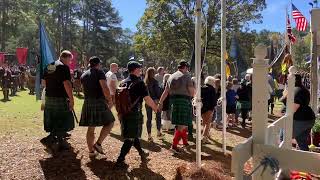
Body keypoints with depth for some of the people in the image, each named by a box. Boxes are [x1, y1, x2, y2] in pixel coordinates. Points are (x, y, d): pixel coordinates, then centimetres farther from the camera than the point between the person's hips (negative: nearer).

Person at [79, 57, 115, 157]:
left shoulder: (83, 75, 17)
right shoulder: (99, 72, -4)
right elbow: (105, 88, -14)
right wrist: (110, 101, -7)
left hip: (87, 103, 7)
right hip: (99, 102, -7)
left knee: (91, 128, 11)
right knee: (109, 123, 6)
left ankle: (91, 151, 14)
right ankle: (98, 144, -4)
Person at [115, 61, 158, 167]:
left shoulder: (123, 83, 9)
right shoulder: (139, 83, -11)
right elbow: (147, 99, -13)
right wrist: (155, 107, 3)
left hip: (123, 113, 8)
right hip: (134, 114, -7)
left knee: (133, 135, 20)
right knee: (131, 138, 1)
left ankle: (142, 154, 37)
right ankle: (120, 160, -1)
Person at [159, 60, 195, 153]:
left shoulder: (171, 76, 12)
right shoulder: (186, 76, -6)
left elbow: (165, 92, 10)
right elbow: (192, 92, -9)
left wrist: (160, 102, 13)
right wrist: (195, 90, 13)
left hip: (173, 101, 7)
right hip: (184, 101, -7)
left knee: (181, 123, 19)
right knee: (182, 125, -4)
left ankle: (185, 141, 32)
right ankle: (174, 145, -9)